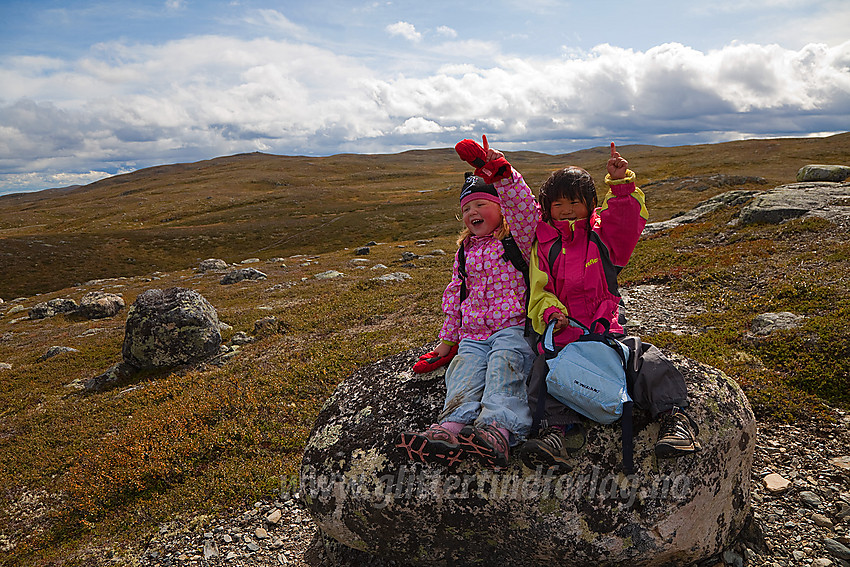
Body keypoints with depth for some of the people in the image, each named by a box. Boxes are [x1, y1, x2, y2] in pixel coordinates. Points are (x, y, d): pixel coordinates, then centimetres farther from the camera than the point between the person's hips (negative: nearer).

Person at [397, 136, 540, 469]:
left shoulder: (517, 238, 5)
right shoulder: (465, 251, 21)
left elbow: (523, 208, -17)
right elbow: (455, 294, 25)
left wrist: (499, 173, -32)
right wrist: (447, 338, 20)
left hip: (514, 327, -4)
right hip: (472, 334, 4)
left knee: (504, 364, -32)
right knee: (466, 368, -24)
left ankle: (498, 428, -52)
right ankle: (453, 426, -50)